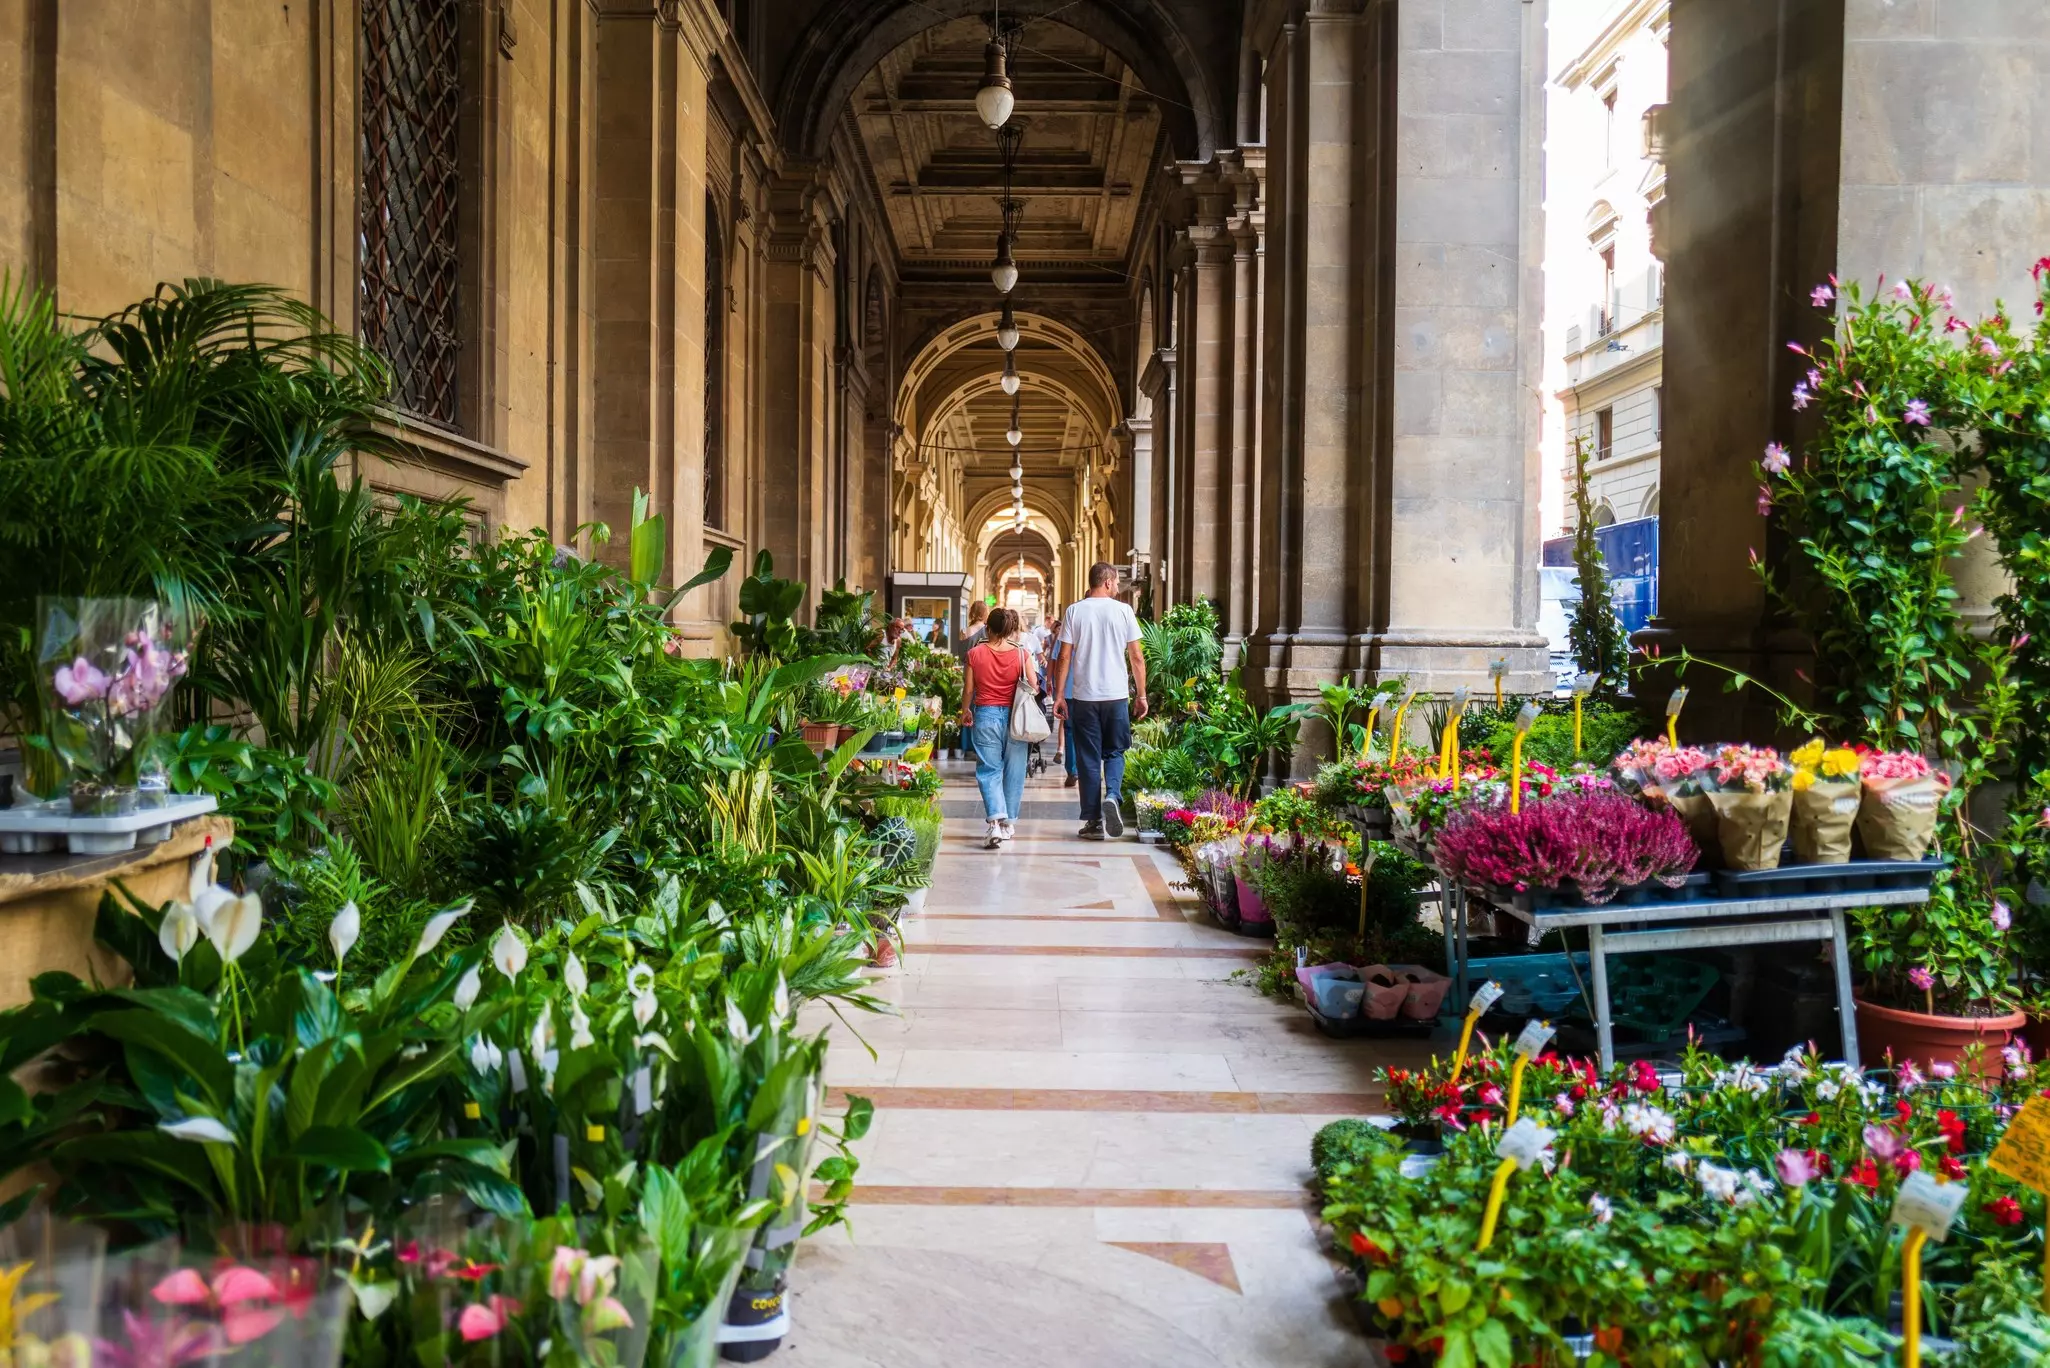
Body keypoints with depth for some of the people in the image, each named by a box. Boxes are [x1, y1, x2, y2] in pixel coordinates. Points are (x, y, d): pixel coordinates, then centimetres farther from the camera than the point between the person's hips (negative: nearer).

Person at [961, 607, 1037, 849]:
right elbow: (1034, 688, -2)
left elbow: (968, 690, 2)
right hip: (1014, 716, 1)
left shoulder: (975, 654, -4)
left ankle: (996, 822, -15)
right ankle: (1008, 823, 21)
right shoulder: (1022, 654, -4)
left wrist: (965, 711, 20)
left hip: (985, 715, -1)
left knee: (989, 770, 3)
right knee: (1013, 770, 13)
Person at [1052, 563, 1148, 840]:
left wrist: (1059, 696, 3)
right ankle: (1112, 796, -12)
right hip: (1116, 695, 0)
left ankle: (1094, 821, 9)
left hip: (1083, 696, 0)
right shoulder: (1123, 611, -1)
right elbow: (1136, 657, 0)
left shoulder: (1074, 611, 0)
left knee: (1088, 758, 7)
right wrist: (1142, 695, 8)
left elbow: (1064, 657, -2)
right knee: (1114, 752, 14)